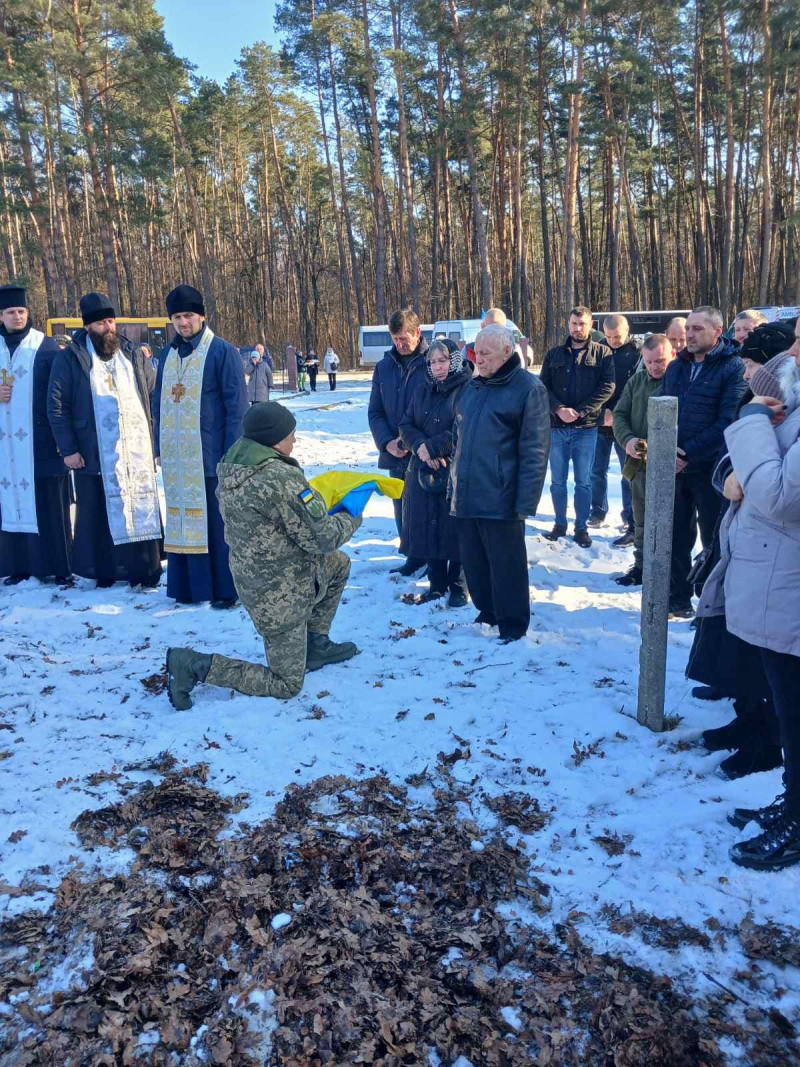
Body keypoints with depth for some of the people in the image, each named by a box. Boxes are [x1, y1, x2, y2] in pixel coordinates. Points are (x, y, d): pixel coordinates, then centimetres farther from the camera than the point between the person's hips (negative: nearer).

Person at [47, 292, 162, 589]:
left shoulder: (133, 354, 12)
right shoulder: (70, 358, 1)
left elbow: (150, 398, 14)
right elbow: (56, 405, -2)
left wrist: (154, 441, 7)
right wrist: (67, 449, -7)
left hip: (137, 451, 2)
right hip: (94, 454, -2)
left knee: (142, 511, 2)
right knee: (97, 514, 6)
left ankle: (145, 572, 11)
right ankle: (104, 571, 19)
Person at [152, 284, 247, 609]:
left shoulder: (222, 352, -5)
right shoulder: (168, 353, 13)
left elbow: (236, 405, -8)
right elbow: (159, 402, 18)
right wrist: (159, 447, 12)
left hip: (210, 455, -6)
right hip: (176, 458, 6)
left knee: (217, 521, 0)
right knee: (182, 520, 10)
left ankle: (226, 588, 10)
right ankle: (188, 586, 21)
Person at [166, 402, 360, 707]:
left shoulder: (230, 468, -2)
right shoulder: (280, 479, -29)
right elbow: (322, 538, -23)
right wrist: (351, 520, -3)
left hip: (248, 575, 9)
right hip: (280, 597, -9)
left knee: (339, 564, 27)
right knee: (286, 685, 8)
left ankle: (315, 645, 32)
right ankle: (195, 665, 0)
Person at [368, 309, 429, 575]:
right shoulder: (384, 366, 7)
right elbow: (375, 412, 9)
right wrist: (386, 442, -7)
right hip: (395, 455, 5)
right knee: (403, 510, 13)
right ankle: (415, 557, 28)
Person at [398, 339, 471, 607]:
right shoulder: (422, 392, 13)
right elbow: (406, 425, 9)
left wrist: (432, 447, -15)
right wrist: (420, 446, -11)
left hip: (456, 473, -6)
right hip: (424, 472, 6)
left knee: (454, 530, 2)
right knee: (428, 529, 10)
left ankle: (458, 585, 19)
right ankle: (437, 584, 24)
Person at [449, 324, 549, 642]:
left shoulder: (528, 389, -8)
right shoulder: (471, 388, 14)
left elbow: (534, 451, -12)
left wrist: (525, 502, -17)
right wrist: (454, 485, 17)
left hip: (501, 500, -7)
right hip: (466, 497, 7)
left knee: (506, 566, 3)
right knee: (473, 562, 15)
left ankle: (512, 624, 18)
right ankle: (487, 613, 33)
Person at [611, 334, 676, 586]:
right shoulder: (636, 381, 9)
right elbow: (620, 414, 11)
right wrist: (627, 440, -8)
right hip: (640, 463, 6)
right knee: (641, 520, 17)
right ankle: (641, 566, 31)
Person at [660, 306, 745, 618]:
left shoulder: (733, 367, -7)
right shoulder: (676, 367, 12)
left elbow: (728, 422, -16)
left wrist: (688, 454, -20)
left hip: (710, 469, -5)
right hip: (674, 468, 5)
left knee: (715, 541, 7)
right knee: (676, 538, 12)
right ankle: (678, 600, 26)